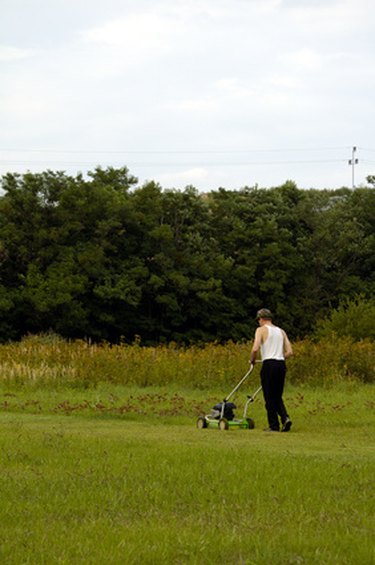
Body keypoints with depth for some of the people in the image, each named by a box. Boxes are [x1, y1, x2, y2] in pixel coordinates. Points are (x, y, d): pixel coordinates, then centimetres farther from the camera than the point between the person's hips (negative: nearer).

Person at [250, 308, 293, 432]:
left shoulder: (261, 330, -1)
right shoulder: (281, 331, 17)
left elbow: (255, 349, -14)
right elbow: (290, 352, 11)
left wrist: (252, 360, 4)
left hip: (269, 364, -6)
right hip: (281, 364, 6)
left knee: (269, 397, 2)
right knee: (277, 396, 15)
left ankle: (274, 425, 2)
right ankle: (285, 418, -6)